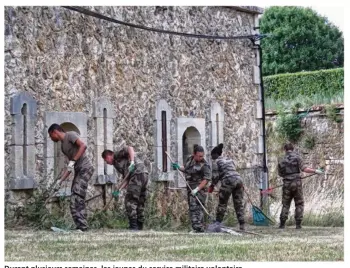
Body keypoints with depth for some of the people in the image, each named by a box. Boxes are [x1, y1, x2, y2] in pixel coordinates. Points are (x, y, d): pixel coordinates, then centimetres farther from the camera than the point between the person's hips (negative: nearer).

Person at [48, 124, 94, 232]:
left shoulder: (70, 135, -3)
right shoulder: (63, 146, 21)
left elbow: (83, 146, -18)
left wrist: (73, 161, -22)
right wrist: (61, 180, 15)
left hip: (85, 168, -9)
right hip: (78, 170, 9)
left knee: (77, 196, -17)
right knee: (75, 200, 2)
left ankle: (82, 226, -20)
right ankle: (81, 227, 1)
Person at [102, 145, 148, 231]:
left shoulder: (117, 154, 9)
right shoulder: (117, 163, 31)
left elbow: (130, 148, -10)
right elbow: (127, 179, 22)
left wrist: (132, 162, -21)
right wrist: (118, 190, 14)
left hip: (138, 173, -10)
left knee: (130, 201, -7)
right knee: (140, 202, 14)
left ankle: (133, 226, -10)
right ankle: (139, 226, 17)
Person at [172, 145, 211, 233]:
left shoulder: (204, 165, -14)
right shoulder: (190, 159, 8)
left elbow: (206, 179, -18)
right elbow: (186, 169, 27)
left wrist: (197, 189, -26)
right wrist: (179, 167, 7)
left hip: (199, 189, -8)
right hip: (190, 188, 8)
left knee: (197, 208, -15)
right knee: (192, 208, 10)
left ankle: (199, 228, -17)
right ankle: (195, 228, 16)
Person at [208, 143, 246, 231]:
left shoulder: (216, 161, 7)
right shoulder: (229, 160, 27)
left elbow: (215, 176, 0)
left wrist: (212, 186, 15)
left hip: (228, 181, -6)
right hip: (239, 180, 6)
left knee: (222, 203, 3)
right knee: (239, 204, 7)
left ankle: (218, 222, 3)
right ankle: (242, 225, 4)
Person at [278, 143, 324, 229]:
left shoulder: (281, 160, 7)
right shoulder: (297, 157, -2)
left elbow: (280, 174, 16)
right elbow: (304, 169, -12)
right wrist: (315, 171, -4)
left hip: (286, 184, 2)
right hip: (297, 183, -2)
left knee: (285, 204, 12)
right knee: (299, 204, 8)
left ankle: (282, 224, 5)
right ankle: (298, 224, -1)